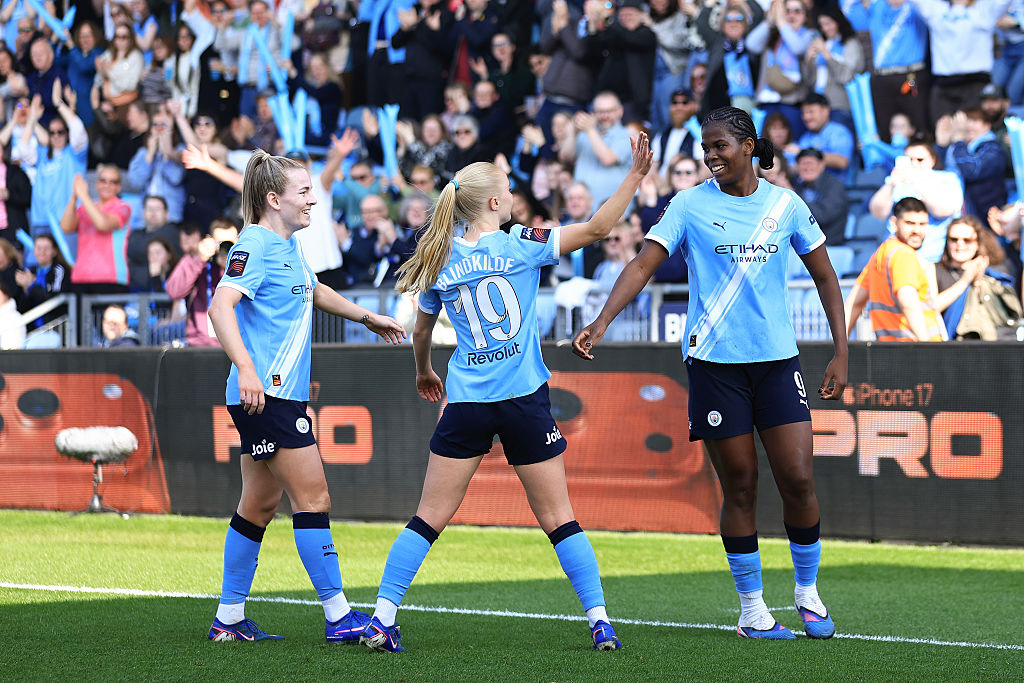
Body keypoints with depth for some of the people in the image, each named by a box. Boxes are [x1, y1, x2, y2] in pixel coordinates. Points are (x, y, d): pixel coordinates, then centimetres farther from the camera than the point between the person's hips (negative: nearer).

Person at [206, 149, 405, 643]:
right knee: (313, 496, -10)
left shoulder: (288, 246, 17)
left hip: (282, 394, 10)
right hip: (265, 394, -10)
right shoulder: (256, 245, -13)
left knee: (260, 505, 12)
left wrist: (367, 317, 44)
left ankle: (229, 619, 17)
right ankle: (339, 617, -8)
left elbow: (313, 291, 37)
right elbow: (221, 306, -25)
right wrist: (246, 368, -36)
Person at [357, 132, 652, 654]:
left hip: (465, 404, 2)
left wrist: (424, 373, 36)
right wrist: (635, 176, 2)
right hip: (525, 400, -2)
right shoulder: (521, 245, -4)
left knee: (429, 519, 5)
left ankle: (382, 620, 0)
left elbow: (421, 332, 16)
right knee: (559, 519, 5)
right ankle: (599, 621, 3)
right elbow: (595, 229, -4)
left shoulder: (440, 262, 5)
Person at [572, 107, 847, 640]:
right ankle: (752, 609, 12)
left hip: (777, 359, 1)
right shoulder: (690, 205, 0)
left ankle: (808, 592, 16)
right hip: (714, 363, -1)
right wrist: (600, 323, -24)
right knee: (739, 487, 1)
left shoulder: (786, 206, 5)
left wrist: (840, 353, 6)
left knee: (798, 480, -5)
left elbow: (825, 277, 13)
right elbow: (643, 264, -10)